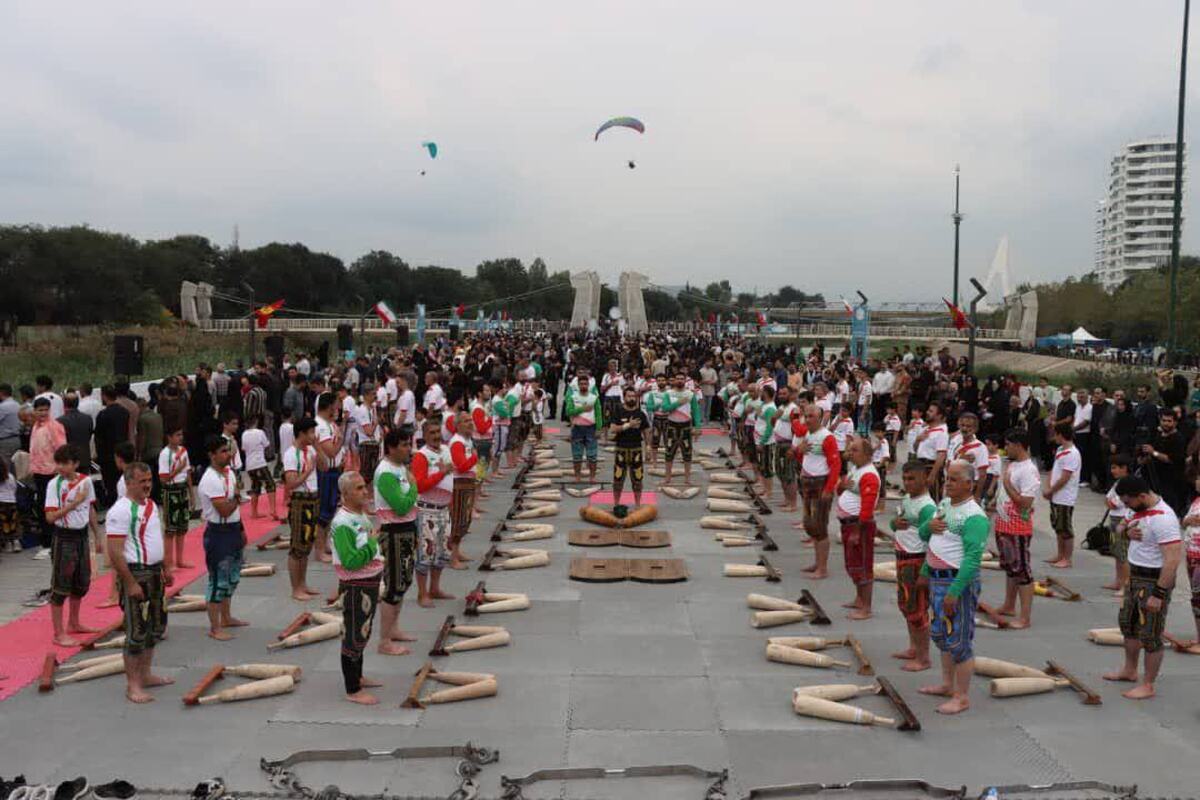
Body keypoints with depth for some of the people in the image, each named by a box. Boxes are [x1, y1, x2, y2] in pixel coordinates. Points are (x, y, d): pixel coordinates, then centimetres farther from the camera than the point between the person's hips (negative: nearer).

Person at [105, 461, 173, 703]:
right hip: (135, 574, -9)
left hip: (155, 572, 9)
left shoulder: (151, 505, 10)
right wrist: (130, 583, -22)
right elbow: (115, 552, -22)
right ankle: (133, 685, 7)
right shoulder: (120, 511, -18)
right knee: (137, 633, -3)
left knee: (155, 628, 17)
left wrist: (166, 569, 18)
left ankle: (145, 675, 31)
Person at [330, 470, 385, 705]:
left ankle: (357, 677, 38)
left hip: (370, 583, 10)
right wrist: (372, 542, -21)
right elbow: (350, 561, -29)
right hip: (355, 586, -10)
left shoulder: (362, 514, 7)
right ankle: (353, 691, 12)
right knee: (353, 637, 2)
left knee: (363, 633, 22)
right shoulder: (342, 523, -23)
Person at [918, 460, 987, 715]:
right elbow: (924, 536, 20)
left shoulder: (974, 517, -19)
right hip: (936, 579, 9)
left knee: (959, 641, -1)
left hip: (957, 582, -9)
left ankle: (962, 698, 8)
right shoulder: (944, 504, 9)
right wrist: (929, 526, -4)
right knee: (941, 635, 20)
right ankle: (948, 684, 35)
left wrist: (954, 591, -27)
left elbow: (973, 558, -25)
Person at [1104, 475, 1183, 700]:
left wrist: (1158, 595, -27)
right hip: (1135, 576, 10)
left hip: (1154, 580, -10)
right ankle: (1130, 670, 41)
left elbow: (1172, 559, -29)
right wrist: (1128, 531, -6)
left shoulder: (1163, 518, -27)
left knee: (1150, 635, 1)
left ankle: (1147, 686, 13)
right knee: (1128, 624, 23)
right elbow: (1122, 526, 20)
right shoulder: (1139, 509, 2)